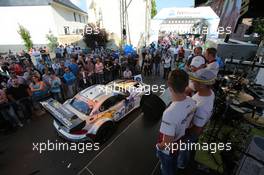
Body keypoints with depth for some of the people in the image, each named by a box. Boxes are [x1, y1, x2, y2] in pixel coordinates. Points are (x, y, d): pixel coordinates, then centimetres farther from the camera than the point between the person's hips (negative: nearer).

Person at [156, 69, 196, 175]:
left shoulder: (170, 113, -44)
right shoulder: (191, 102, -19)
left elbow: (167, 144, -33)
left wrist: (158, 145, -12)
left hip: (167, 150, -6)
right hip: (179, 143, 7)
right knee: (173, 164, 38)